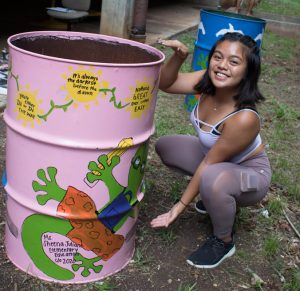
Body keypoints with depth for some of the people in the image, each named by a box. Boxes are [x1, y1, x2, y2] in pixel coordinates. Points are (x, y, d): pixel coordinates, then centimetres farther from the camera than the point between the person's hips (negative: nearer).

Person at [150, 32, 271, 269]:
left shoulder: (244, 118, -36)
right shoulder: (208, 82, -19)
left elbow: (208, 165, -29)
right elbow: (166, 83, -9)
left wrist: (180, 206, -19)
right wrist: (179, 56, -29)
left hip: (250, 173, -7)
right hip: (215, 155, 8)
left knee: (213, 178, -39)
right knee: (165, 146, 4)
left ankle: (224, 241, -7)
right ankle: (217, 197, 18)